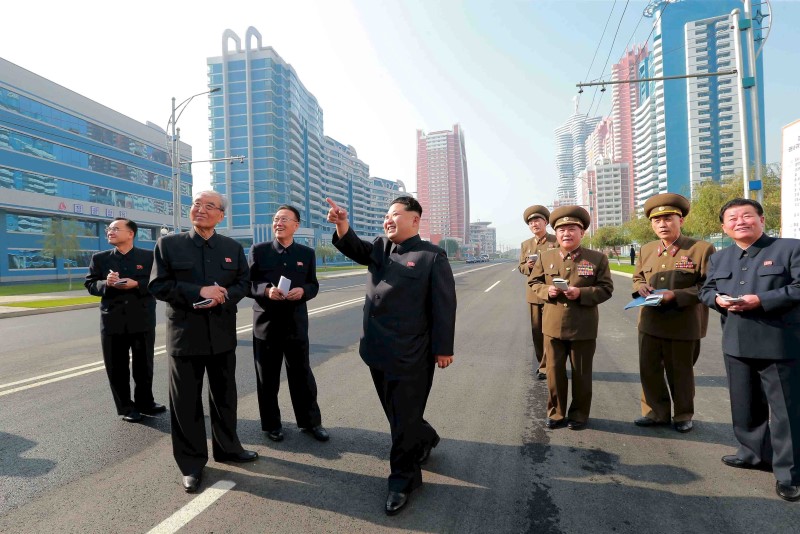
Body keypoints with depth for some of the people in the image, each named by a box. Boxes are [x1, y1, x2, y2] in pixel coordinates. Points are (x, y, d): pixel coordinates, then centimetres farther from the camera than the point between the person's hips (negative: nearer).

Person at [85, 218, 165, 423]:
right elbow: (90, 284, 5)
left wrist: (137, 285, -19)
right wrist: (106, 284, -15)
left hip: (143, 321, -1)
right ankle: (125, 407, 21)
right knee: (117, 367, 7)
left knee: (143, 365, 10)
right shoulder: (99, 258, 7)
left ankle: (144, 402, 27)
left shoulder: (149, 256, 1)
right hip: (112, 321, 2)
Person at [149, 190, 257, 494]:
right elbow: (157, 286, -7)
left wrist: (222, 296, -16)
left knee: (224, 396, 16)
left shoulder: (233, 248, 7)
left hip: (222, 334, 3)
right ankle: (191, 464, 21)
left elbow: (243, 283, 5)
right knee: (186, 401, 6)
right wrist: (198, 292, -19)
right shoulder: (168, 244, -1)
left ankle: (227, 448, 34)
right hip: (185, 335, -2)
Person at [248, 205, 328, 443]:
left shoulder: (307, 253, 5)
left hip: (296, 324, 1)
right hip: (266, 323, -1)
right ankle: (271, 424, 26)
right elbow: (247, 284, -1)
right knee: (267, 378, 9)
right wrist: (266, 290, -20)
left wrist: (303, 291, -14)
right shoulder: (258, 250, 0)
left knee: (302, 375, 10)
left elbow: (313, 285, 8)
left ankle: (311, 421, 26)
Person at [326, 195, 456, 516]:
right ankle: (425, 440, 48)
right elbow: (355, 249, -7)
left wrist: (443, 348, -10)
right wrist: (343, 227, -26)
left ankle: (403, 478, 22)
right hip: (378, 350, 7)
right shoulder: (380, 247, 11)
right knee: (396, 413, 22)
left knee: (404, 418, 4)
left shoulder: (432, 256, -8)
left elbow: (443, 305, -10)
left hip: (410, 355, -7)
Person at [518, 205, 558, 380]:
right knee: (536, 330, 11)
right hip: (534, 293, 4)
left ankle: (545, 366, 8)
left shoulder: (557, 241, -2)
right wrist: (527, 266, -9)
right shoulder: (525, 244, 12)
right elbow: (521, 266, 13)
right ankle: (542, 363, 26)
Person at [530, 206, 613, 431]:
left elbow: (606, 289, -4)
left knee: (581, 374, 11)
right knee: (554, 372, 10)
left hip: (584, 327, -2)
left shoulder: (598, 258, -3)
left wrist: (581, 293, -21)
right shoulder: (545, 257, 4)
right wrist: (546, 290, -12)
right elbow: (534, 282, 9)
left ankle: (579, 414, 28)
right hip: (553, 326, 2)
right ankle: (555, 413, 26)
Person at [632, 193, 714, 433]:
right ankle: (656, 412, 29)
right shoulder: (646, 250, 8)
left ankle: (683, 416, 32)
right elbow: (637, 277, 18)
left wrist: (676, 295, -23)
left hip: (683, 325, -4)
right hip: (649, 322, 5)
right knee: (648, 369, 11)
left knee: (680, 372, 12)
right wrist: (640, 287, -6)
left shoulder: (701, 249, -9)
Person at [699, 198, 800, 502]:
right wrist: (719, 299, -7)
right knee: (745, 405, 17)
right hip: (736, 344, 6)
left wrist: (760, 300, -21)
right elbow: (706, 290, 15)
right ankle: (754, 453, 34)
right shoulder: (719, 258, 13)